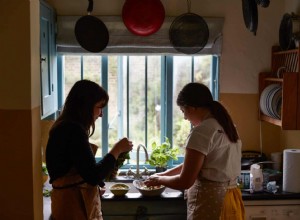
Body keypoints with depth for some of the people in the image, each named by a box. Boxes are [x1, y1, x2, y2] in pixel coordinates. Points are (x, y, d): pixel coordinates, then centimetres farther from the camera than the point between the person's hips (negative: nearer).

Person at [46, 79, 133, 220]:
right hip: (75, 206, -10)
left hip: (73, 202, 10)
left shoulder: (66, 128, 10)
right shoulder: (73, 130, -21)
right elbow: (93, 176, -23)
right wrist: (116, 150, -14)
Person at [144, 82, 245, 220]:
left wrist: (159, 180, -1)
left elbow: (185, 182, -17)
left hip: (210, 202, -8)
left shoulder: (201, 132, -19)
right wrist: (165, 173, 18)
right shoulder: (225, 126, 8)